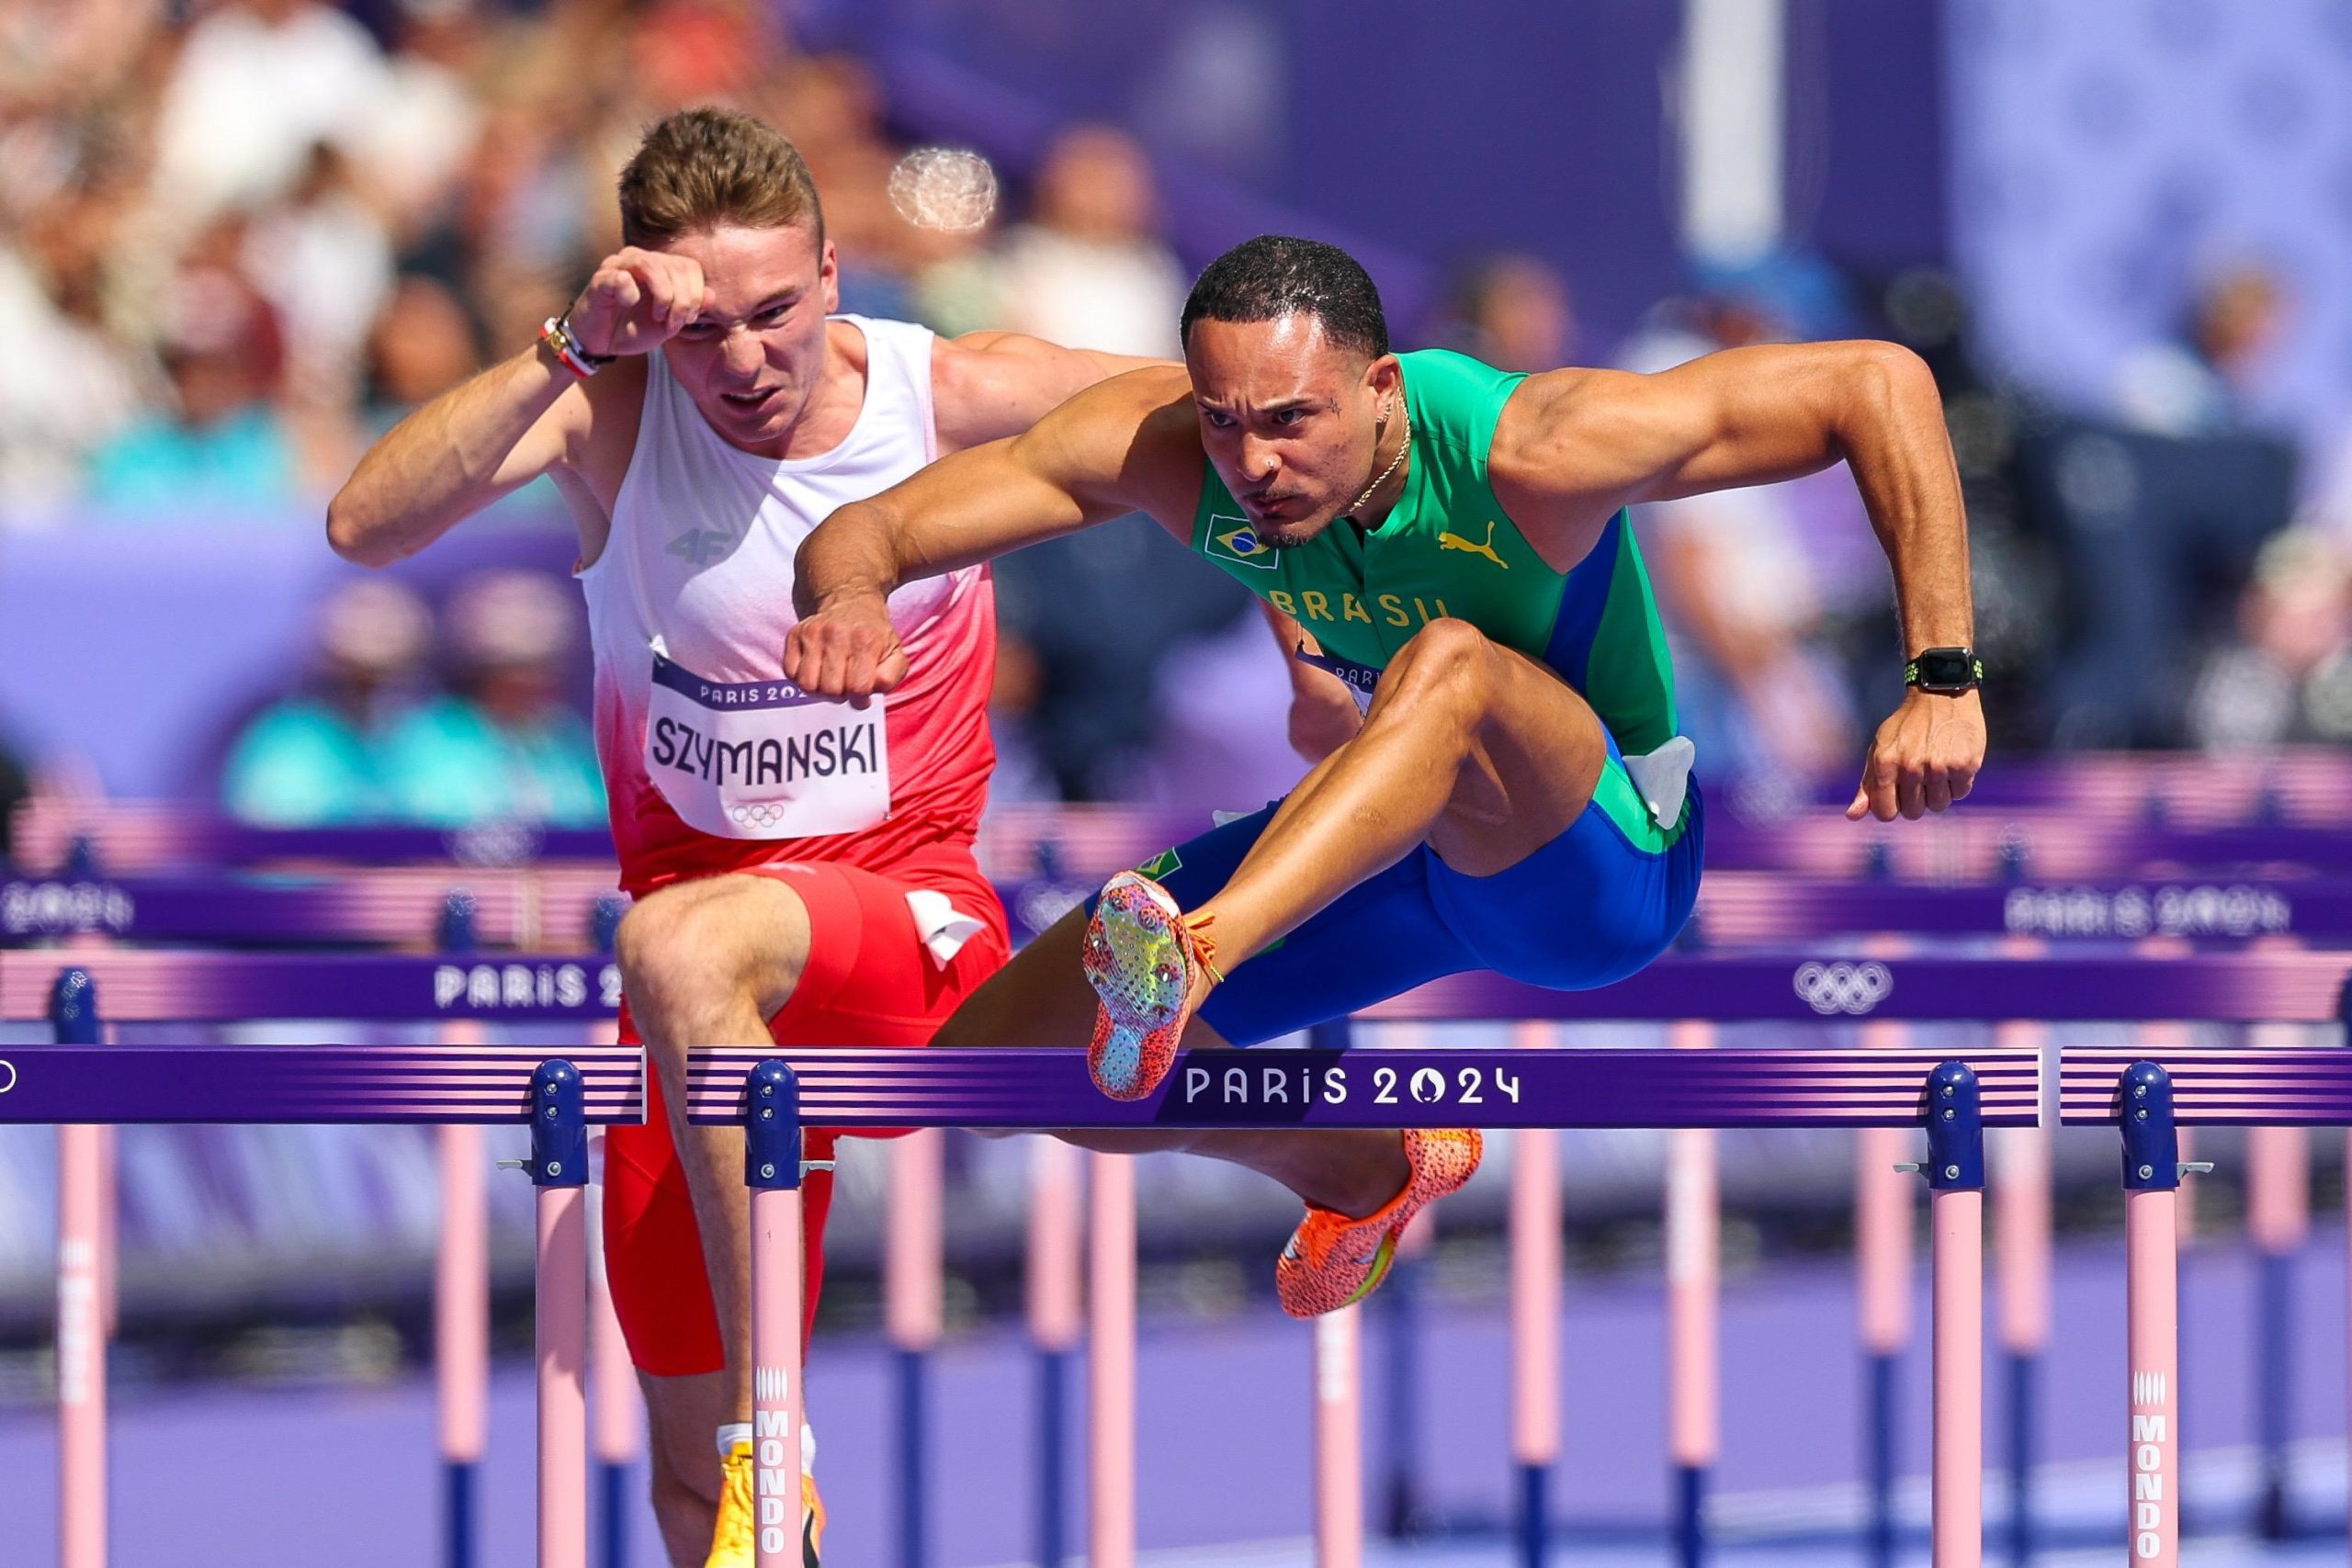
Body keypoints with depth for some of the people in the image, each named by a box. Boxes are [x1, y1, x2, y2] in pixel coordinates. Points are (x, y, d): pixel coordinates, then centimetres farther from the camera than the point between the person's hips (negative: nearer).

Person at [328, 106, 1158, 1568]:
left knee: (680, 946, -38)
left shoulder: (961, 397, -9)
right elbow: (365, 526, -24)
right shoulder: (614, 412, -8)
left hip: (915, 922, -3)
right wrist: (567, 353, -33)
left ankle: (773, 1440, -33)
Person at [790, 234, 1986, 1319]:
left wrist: (1942, 682, -34)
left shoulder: (1528, 456, -31)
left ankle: (1198, 950, -54)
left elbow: (1879, 382, -29)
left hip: (1602, 862, -6)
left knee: (1451, 666, -38)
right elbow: (864, 532, -21)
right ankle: (1364, 1174, 29)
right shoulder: (1160, 446, -20)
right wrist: (850, 598, -47)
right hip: (1379, 843, 6)